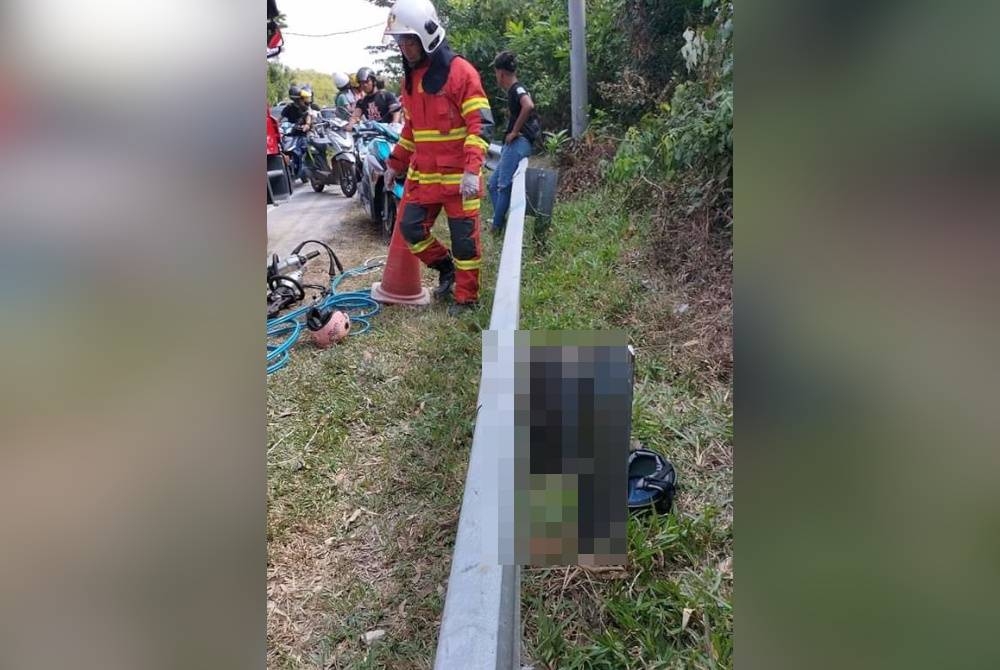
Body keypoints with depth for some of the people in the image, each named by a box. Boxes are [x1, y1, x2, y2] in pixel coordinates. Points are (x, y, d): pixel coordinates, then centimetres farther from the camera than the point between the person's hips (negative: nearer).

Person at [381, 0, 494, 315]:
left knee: (464, 239, 1)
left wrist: (472, 170, -25)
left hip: (458, 176, -7)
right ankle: (446, 267, 28)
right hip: (422, 175, 7)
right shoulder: (410, 77, 13)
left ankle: (467, 298, 16)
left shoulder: (460, 71, -11)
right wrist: (395, 164, 22)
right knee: (410, 227, 5)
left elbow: (481, 124, -16)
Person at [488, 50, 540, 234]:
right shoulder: (514, 90, 20)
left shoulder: (517, 88, -9)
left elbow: (528, 106, -30)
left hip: (518, 143, -11)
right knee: (493, 184, 11)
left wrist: (514, 131, -22)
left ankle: (496, 227, -4)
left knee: (504, 185, -9)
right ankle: (500, 223, 11)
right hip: (512, 145, 11)